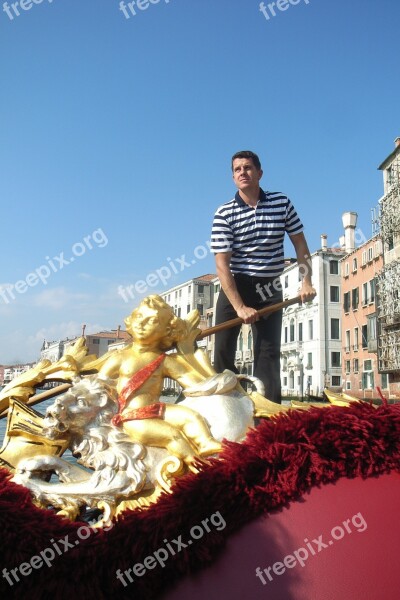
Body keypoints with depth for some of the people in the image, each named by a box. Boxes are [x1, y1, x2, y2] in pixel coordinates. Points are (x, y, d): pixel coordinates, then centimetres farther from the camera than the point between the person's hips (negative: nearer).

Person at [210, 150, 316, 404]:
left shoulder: (282, 203, -1)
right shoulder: (224, 214, -9)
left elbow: (300, 243, 9)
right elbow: (222, 264, -14)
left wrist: (307, 282, -3)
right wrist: (239, 307, -22)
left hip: (270, 289, 2)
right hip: (234, 287, -1)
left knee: (268, 353, -1)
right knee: (223, 350, -1)